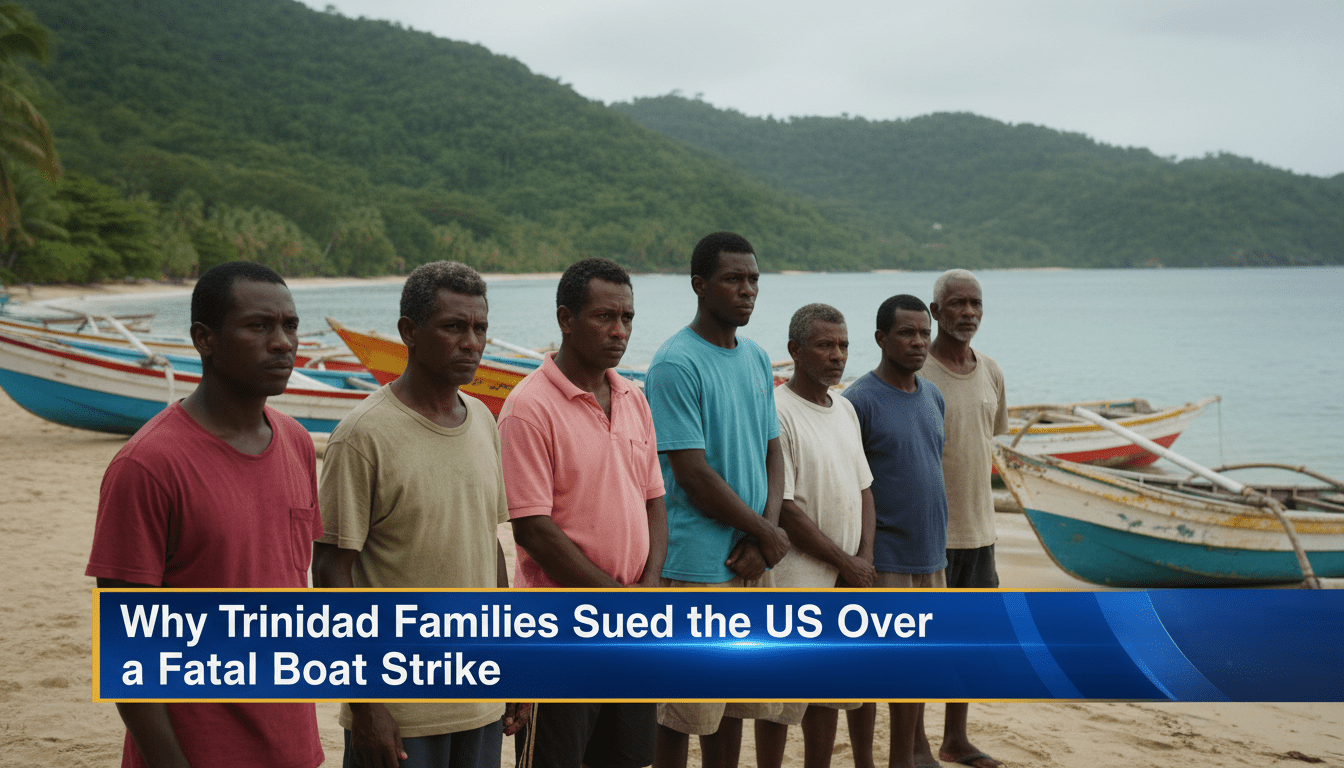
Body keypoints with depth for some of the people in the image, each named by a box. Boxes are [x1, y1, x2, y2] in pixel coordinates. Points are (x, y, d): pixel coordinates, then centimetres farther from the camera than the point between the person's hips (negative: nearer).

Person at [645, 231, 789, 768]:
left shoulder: (757, 360, 11)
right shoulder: (675, 364, -13)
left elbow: (772, 453, 12)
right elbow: (694, 474, -16)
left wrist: (763, 538, -4)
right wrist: (768, 533, -8)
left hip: (751, 561, 7)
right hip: (695, 565, -7)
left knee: (732, 705, 17)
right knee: (679, 713, 1)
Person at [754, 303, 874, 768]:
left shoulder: (845, 409, 12)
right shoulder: (778, 412, -15)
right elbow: (782, 508, -18)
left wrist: (864, 558, 0)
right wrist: (845, 563, -11)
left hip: (848, 579, 8)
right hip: (796, 581, -8)